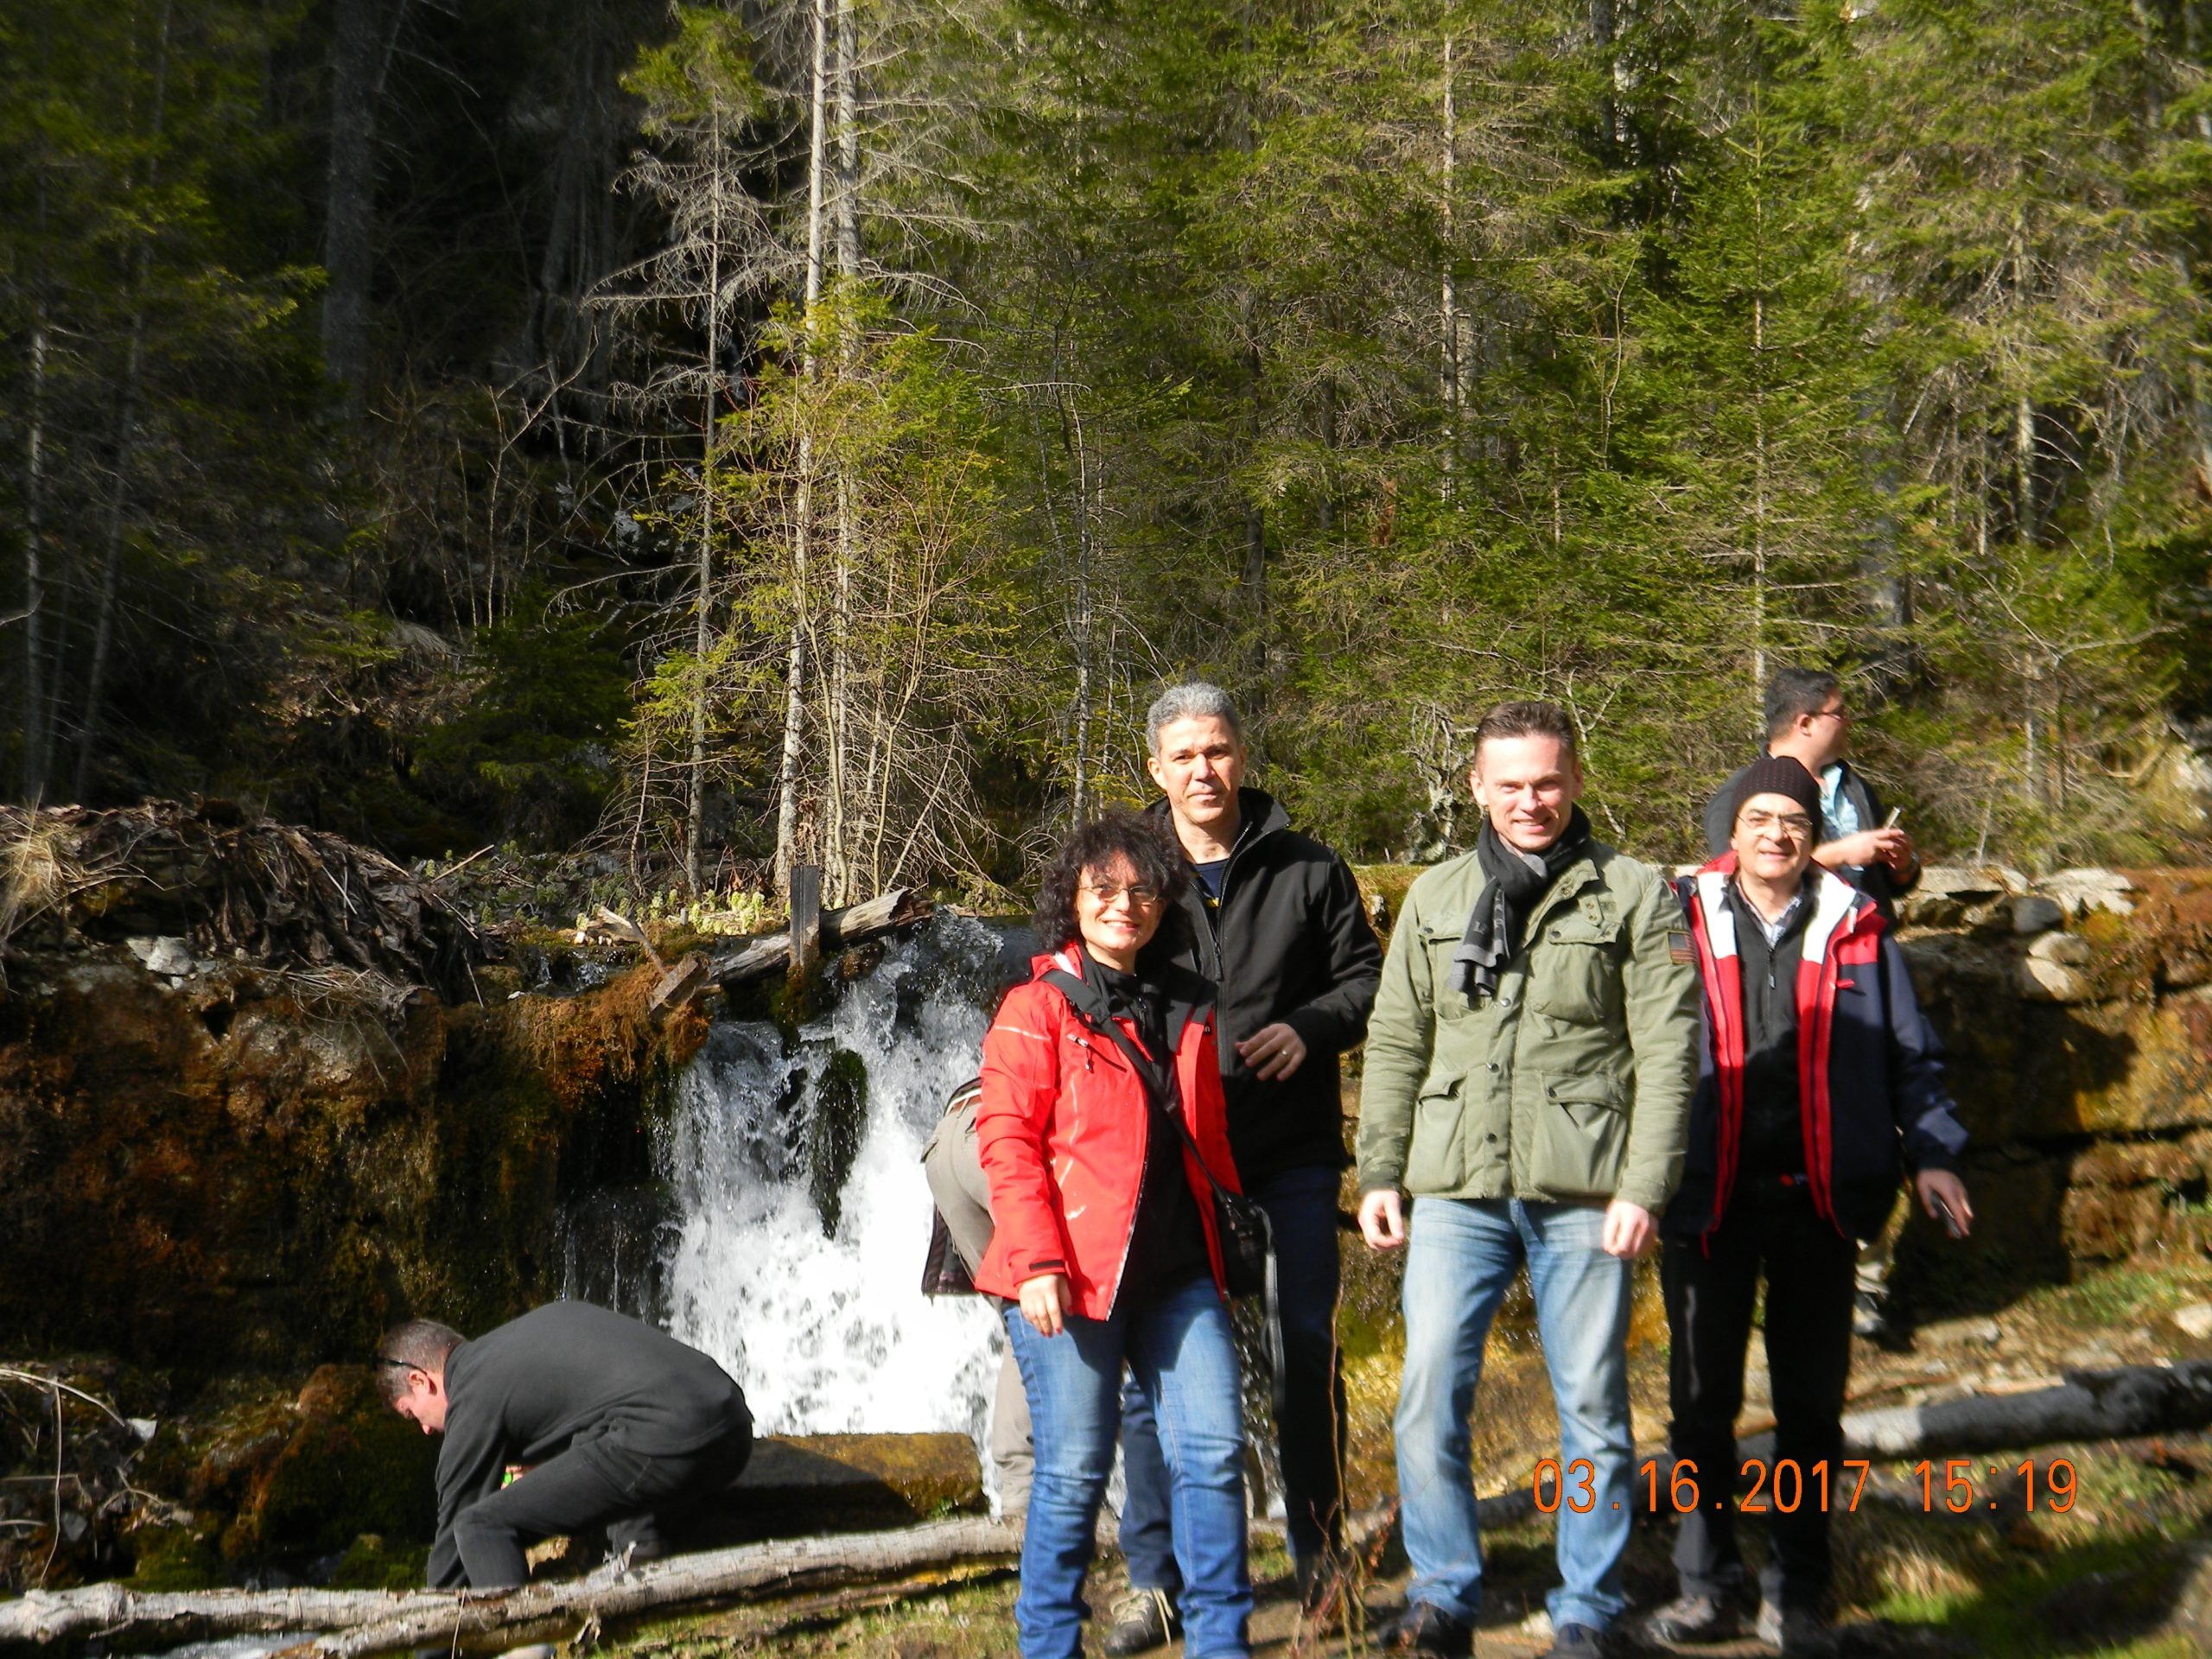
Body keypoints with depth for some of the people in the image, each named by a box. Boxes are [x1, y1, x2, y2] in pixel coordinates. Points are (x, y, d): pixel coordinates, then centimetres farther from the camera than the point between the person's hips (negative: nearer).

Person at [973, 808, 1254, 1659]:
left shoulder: (1187, 1009, 15)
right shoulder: (1038, 1007, -2)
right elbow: (1006, 1140, -9)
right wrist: (1036, 1259, -17)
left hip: (1178, 1271, 5)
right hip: (1072, 1277, -5)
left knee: (1214, 1451, 0)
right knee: (1074, 1471, 0)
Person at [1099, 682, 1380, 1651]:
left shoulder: (1307, 870, 6)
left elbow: (1366, 977, 8)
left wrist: (1308, 1028, -11)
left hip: (1293, 1148, 0)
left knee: (1308, 1346, 8)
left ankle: (1319, 1550, 25)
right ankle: (1155, 1576, 14)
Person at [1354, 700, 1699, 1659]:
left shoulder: (1633, 895, 2)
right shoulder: (1435, 899, 12)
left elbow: (1667, 1051, -2)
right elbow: (1396, 1045, 14)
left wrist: (1644, 1186, -9)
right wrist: (1379, 1174, 7)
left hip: (1583, 1194, -2)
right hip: (1456, 1191, 2)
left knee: (1592, 1408, 6)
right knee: (1429, 1397, 0)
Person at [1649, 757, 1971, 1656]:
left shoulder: (1853, 926, 4)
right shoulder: (1684, 919, 0)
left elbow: (1907, 1050, 12)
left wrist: (1930, 1152, 3)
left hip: (1818, 1200, 1)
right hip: (1709, 1198, -1)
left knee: (1812, 1402, 10)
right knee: (1704, 1397, 7)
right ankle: (1706, 1583, 21)